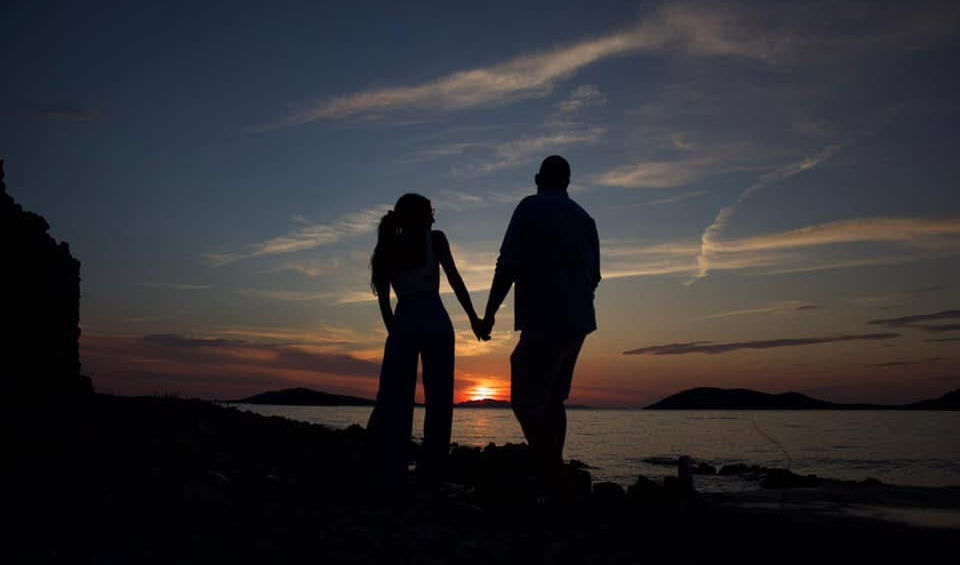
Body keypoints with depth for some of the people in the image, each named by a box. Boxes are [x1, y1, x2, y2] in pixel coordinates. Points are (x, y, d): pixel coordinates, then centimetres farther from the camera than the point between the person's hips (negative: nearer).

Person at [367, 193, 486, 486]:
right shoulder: (434, 239, 4)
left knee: (395, 398, 3)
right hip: (435, 321, -3)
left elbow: (383, 297, 11)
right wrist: (473, 317, 0)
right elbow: (455, 280, -1)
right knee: (438, 397, 3)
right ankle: (430, 470, 2)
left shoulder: (388, 249, 13)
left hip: (403, 323, 3)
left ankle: (389, 471, -2)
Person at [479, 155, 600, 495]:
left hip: (544, 322, -8)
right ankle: (554, 476, 18)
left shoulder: (531, 209, -4)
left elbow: (508, 266, -13)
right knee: (552, 400, 15)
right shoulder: (584, 219, 17)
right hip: (578, 323, 8)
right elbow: (594, 276, 22)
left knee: (526, 403, -7)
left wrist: (489, 314, -7)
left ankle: (556, 483, -12)